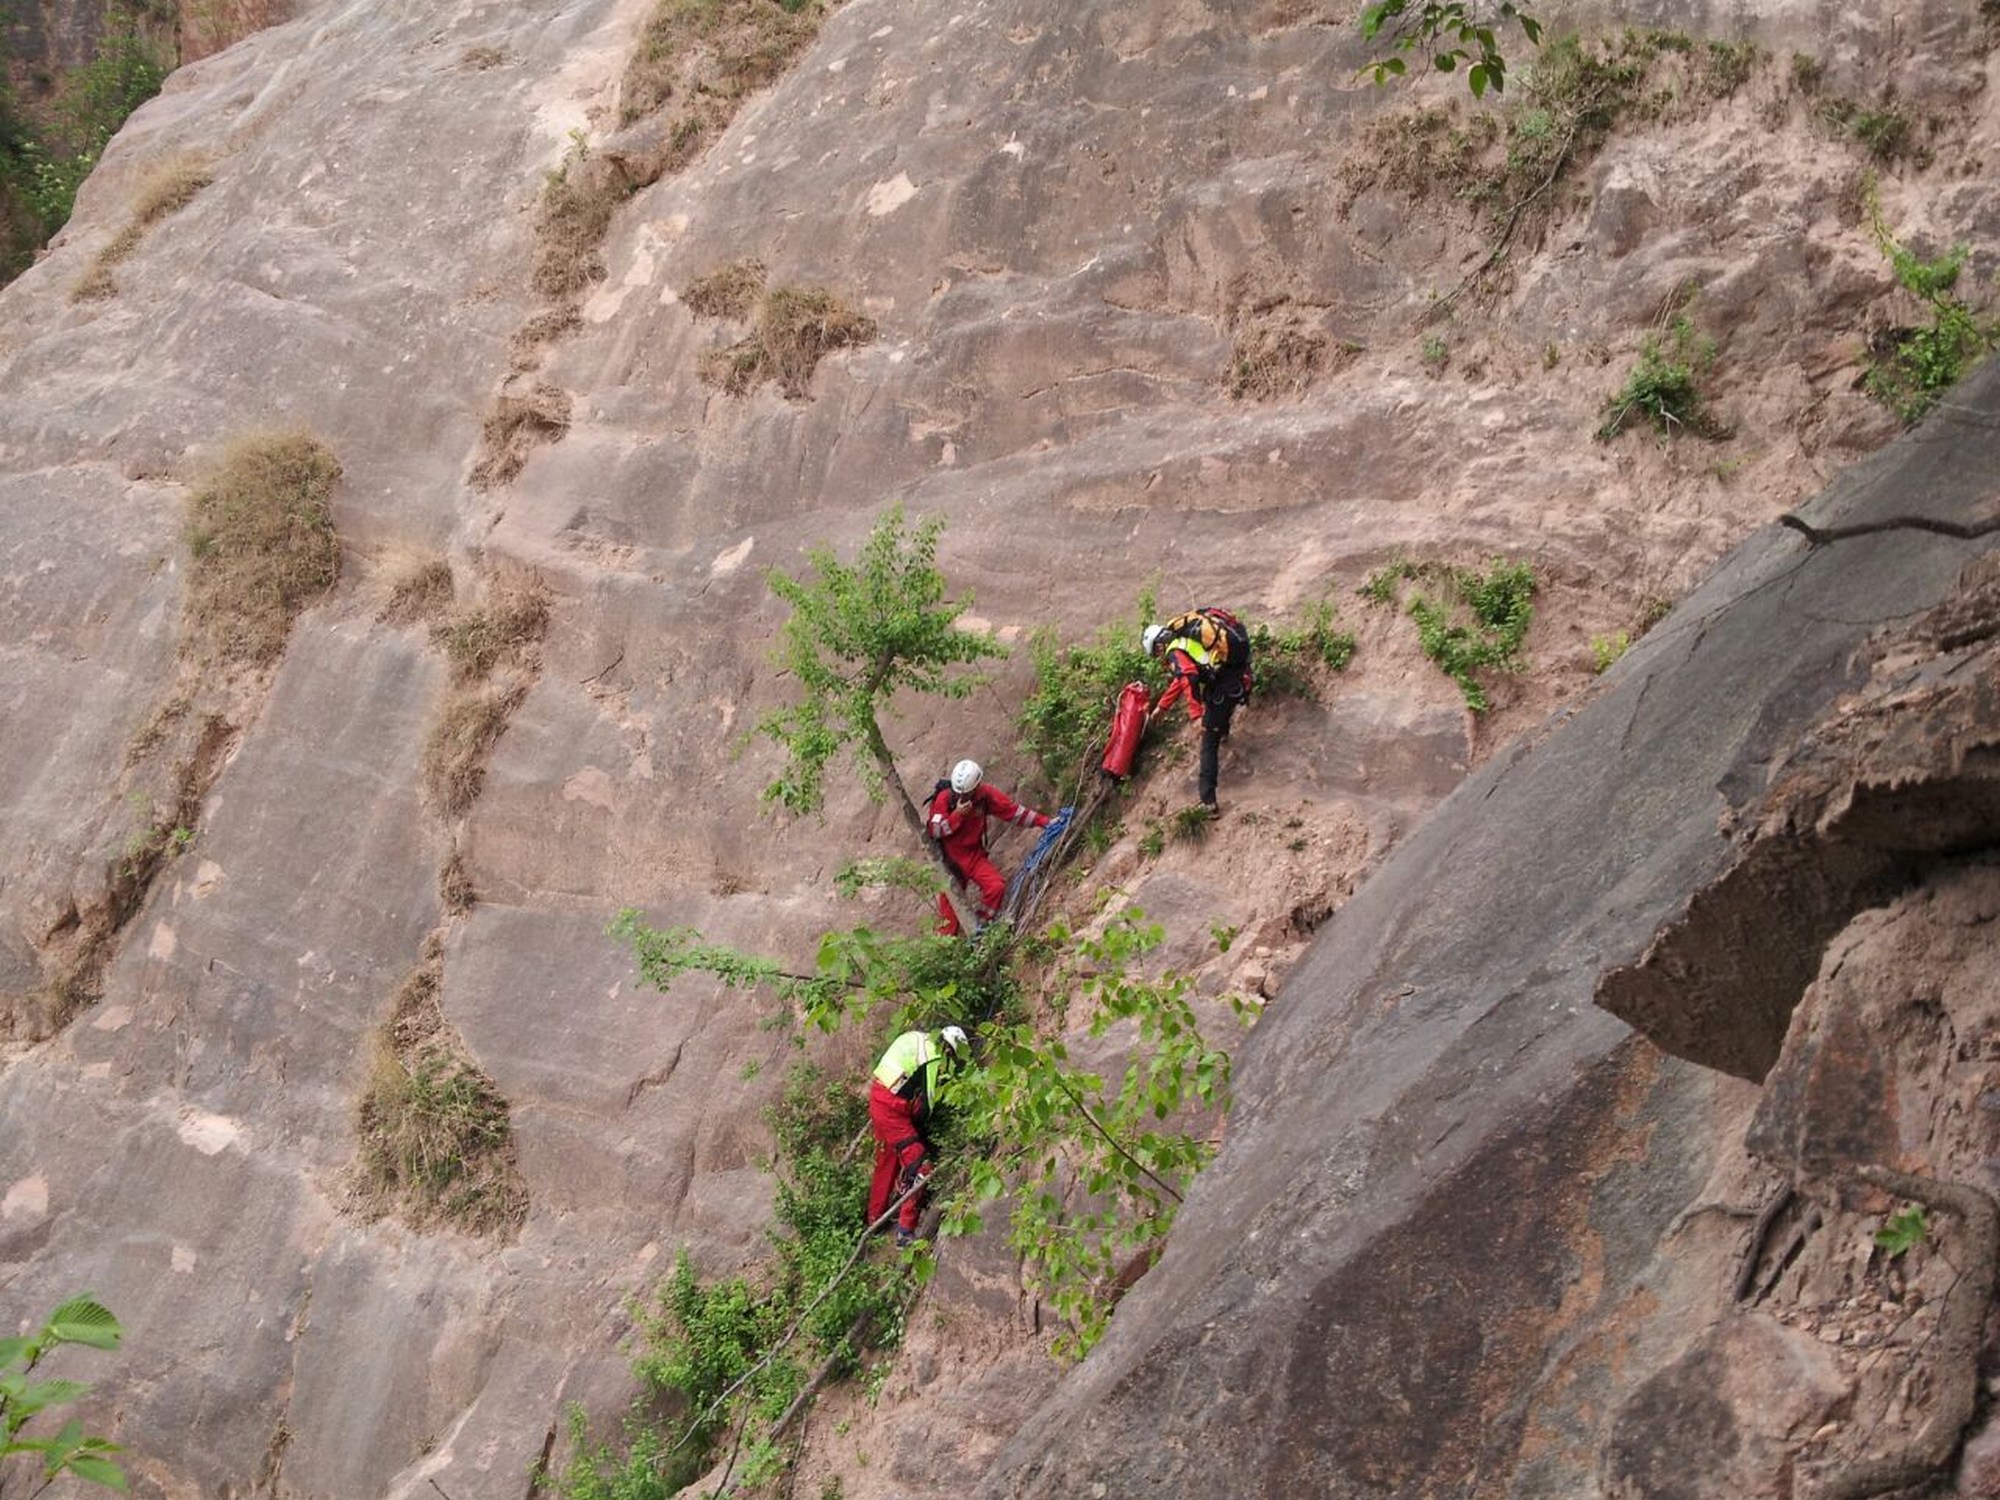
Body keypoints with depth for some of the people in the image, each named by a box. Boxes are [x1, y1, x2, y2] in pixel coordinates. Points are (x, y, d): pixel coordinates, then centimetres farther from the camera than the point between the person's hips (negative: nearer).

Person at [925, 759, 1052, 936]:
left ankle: (983, 926, 3)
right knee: (949, 902, -2)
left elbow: (1014, 811, -4)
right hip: (949, 856, -3)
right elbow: (933, 830, -18)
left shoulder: (986, 795, -9)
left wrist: (1044, 822, -8)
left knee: (996, 887, -16)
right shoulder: (944, 798, -17)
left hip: (973, 853, 3)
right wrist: (957, 815, -29)